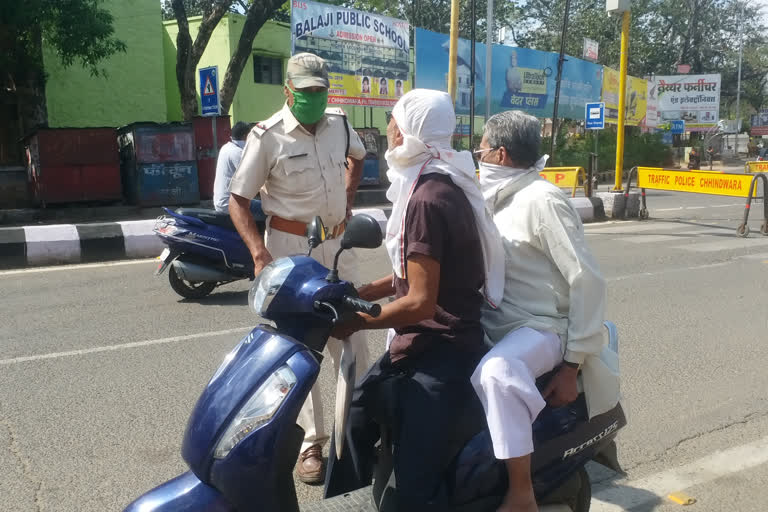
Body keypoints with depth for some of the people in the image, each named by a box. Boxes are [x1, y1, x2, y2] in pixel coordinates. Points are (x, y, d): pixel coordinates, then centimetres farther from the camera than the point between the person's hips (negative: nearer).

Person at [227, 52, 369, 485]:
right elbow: (238, 199, -11)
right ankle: (312, 443, 12)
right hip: (290, 246, -5)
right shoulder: (267, 136, -13)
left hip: (337, 242, 5)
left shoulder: (340, 123, 2)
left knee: (351, 338, 12)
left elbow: (358, 156, 25)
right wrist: (260, 254, -24)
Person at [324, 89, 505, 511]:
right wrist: (358, 294, 11)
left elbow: (420, 302, -24)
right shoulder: (441, 183, 10)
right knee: (355, 417, 25)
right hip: (422, 344, 11)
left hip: (440, 355, -11)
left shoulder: (427, 198, -21)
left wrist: (354, 321, -11)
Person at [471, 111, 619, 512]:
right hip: (492, 322, 10)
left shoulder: (542, 199, -15)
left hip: (540, 328, -9)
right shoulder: (499, 197, 12)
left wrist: (573, 364, -21)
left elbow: (587, 279, -19)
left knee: (495, 374, -40)